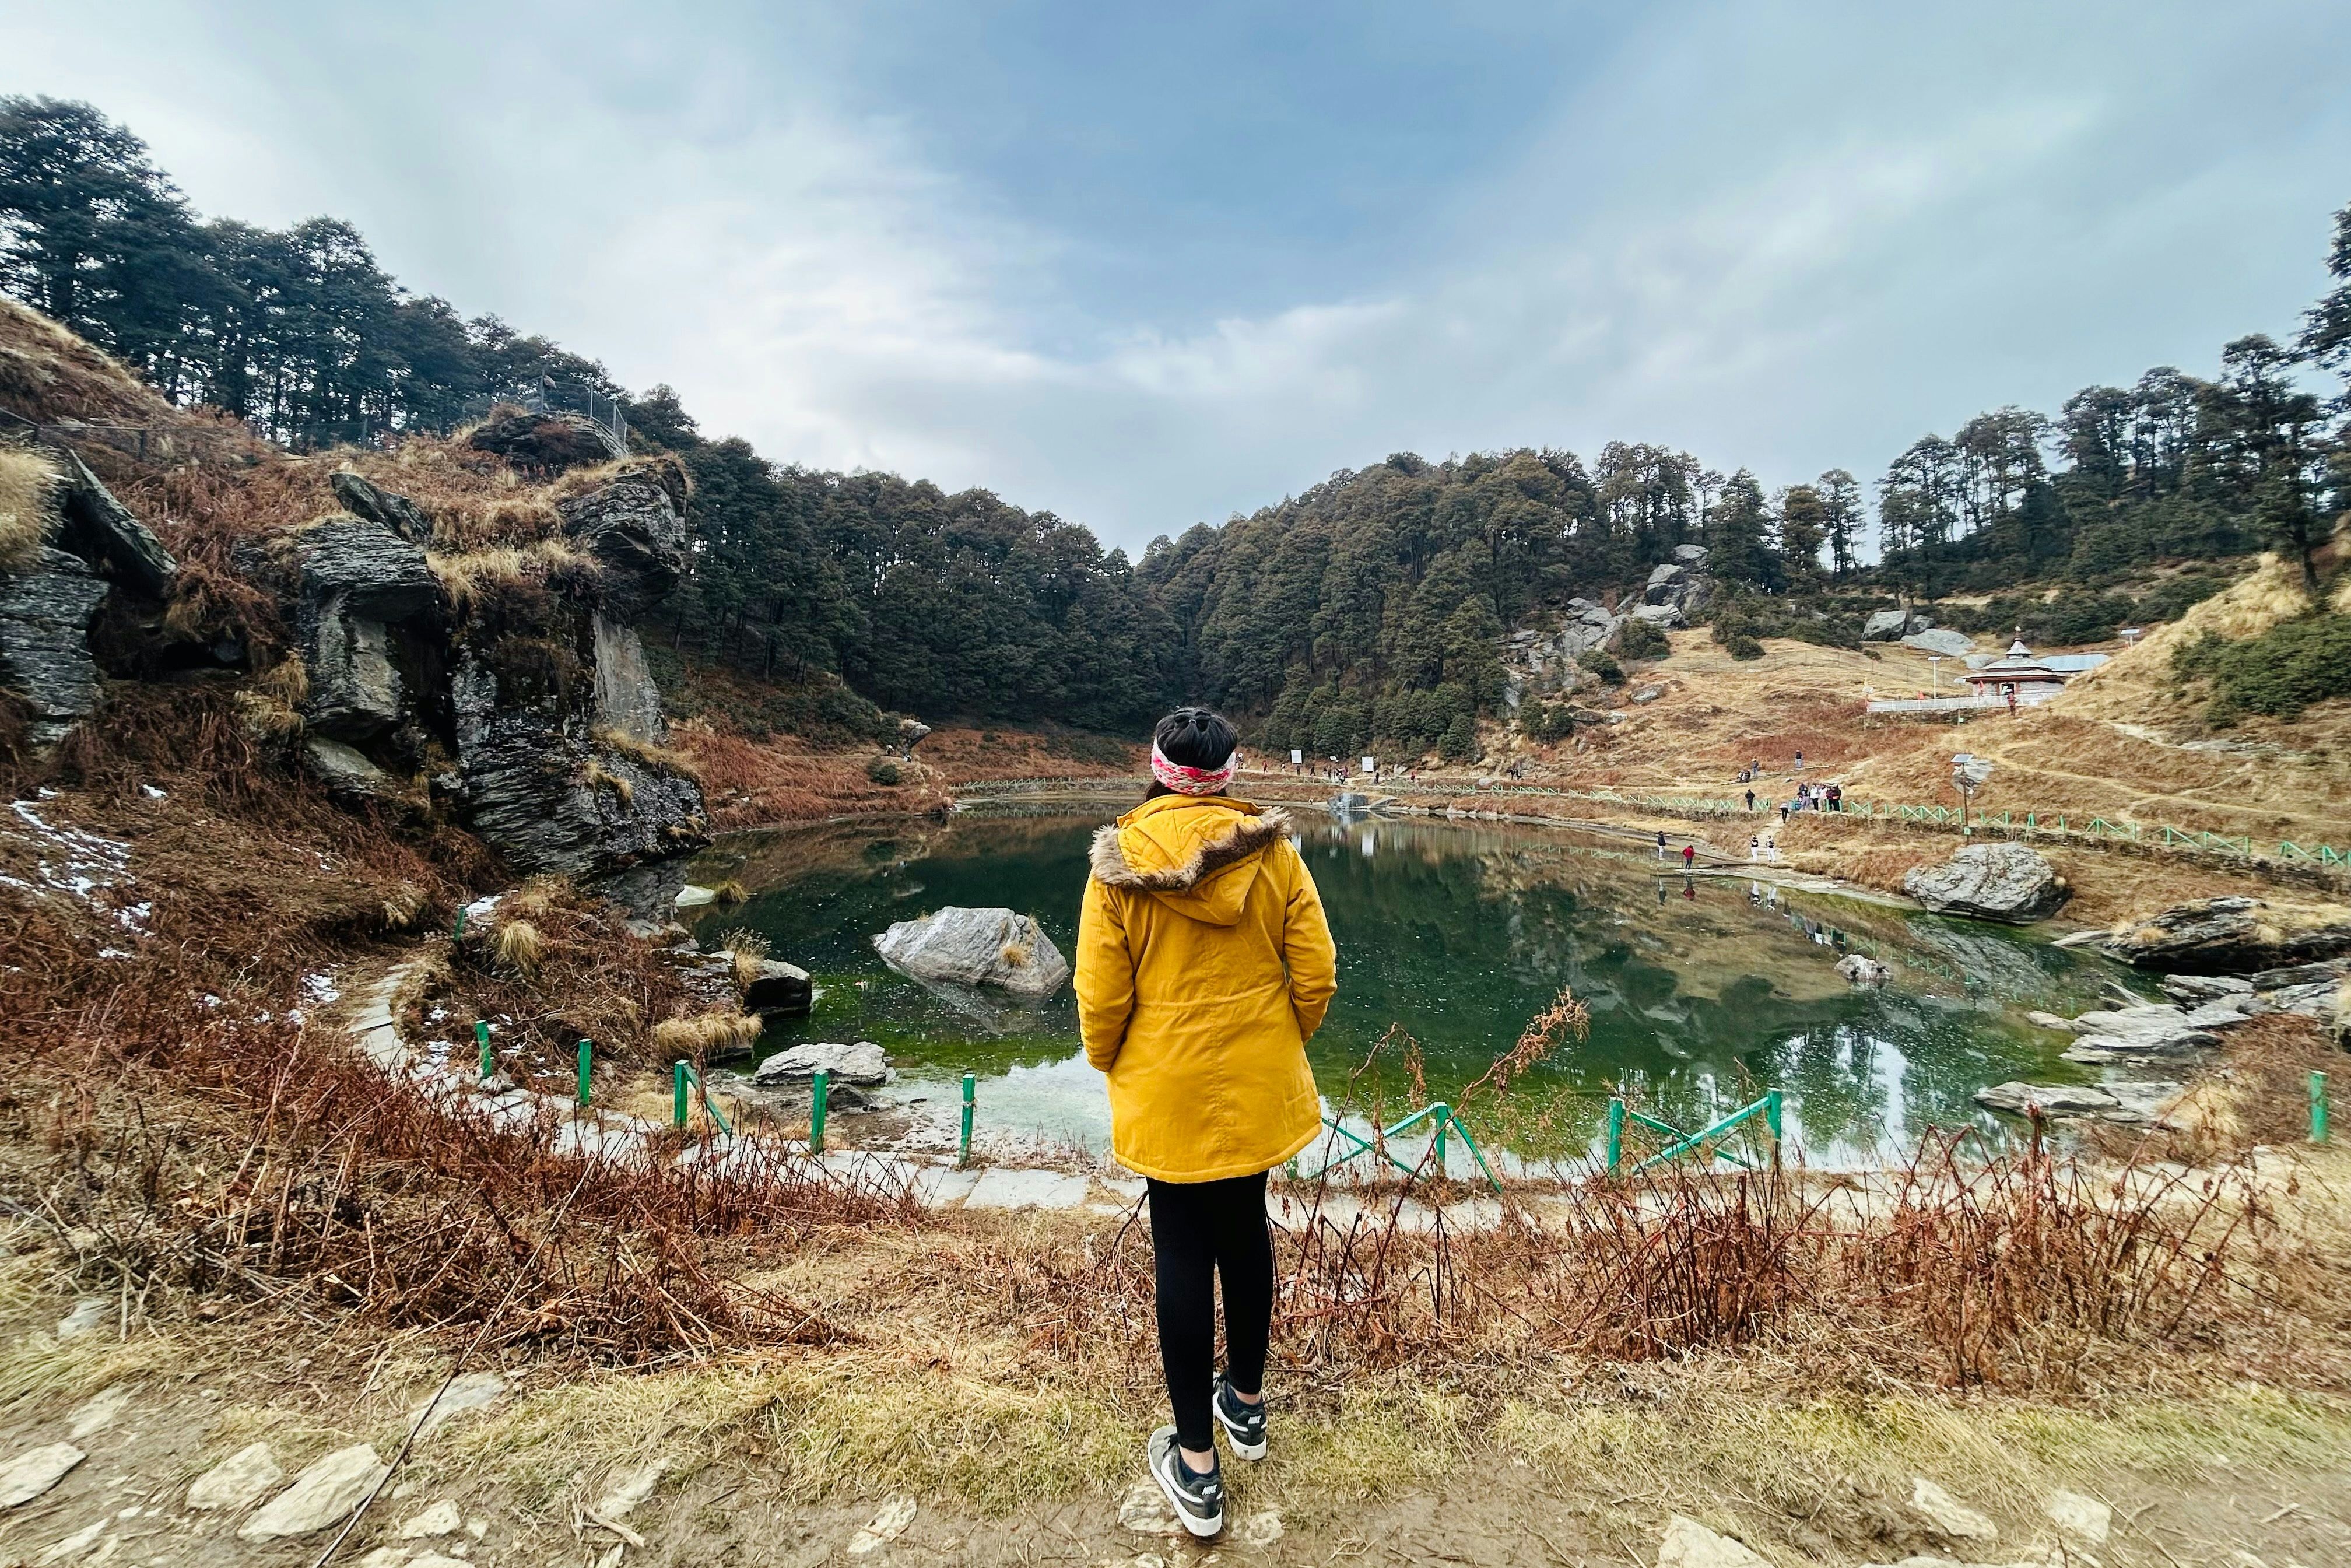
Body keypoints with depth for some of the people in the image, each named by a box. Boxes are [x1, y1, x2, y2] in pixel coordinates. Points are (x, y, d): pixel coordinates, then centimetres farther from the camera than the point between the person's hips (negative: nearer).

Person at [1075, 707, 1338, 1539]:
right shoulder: (1275, 854, -10)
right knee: (1245, 1231, 22)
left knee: (1183, 1255, 12)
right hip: (1257, 1089, 3)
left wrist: (1110, 1065, 8)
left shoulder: (1121, 861, -16)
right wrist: (1280, 1047, 12)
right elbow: (1315, 977, -6)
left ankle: (1196, 1468, 28)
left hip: (1168, 1094, -2)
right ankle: (1247, 1404, 44)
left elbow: (1101, 997, -12)